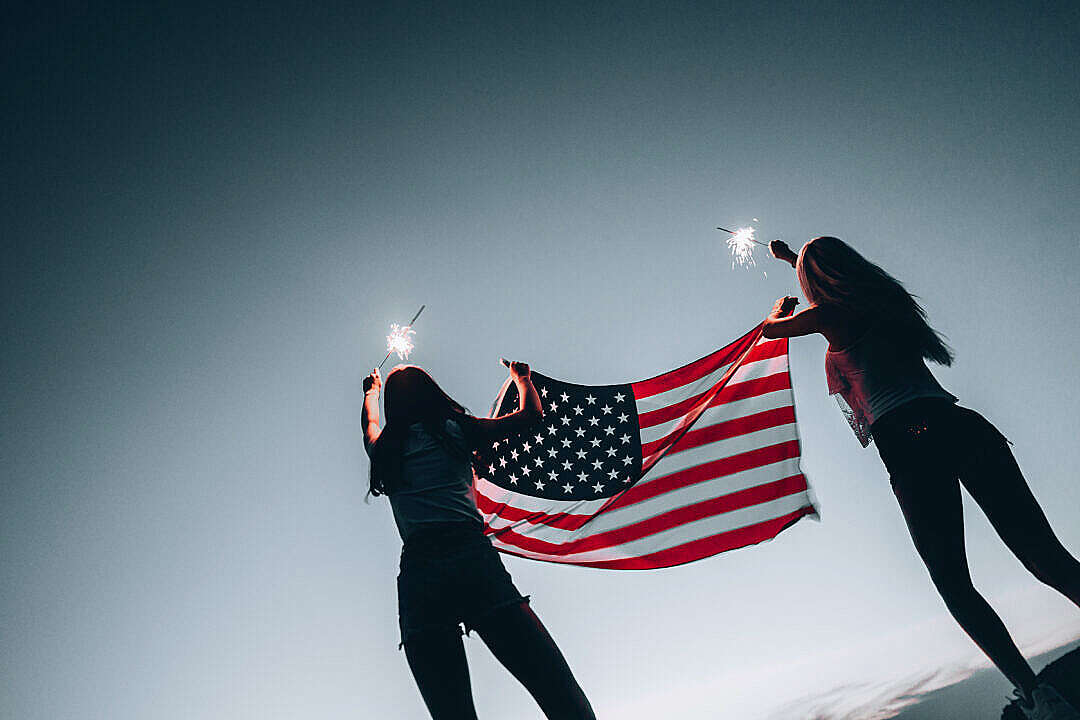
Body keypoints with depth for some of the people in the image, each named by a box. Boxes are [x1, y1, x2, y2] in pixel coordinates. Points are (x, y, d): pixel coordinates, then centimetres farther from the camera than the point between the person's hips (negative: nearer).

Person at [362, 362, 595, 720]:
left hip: (416, 577, 3)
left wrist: (372, 391, 69)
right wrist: (522, 377, 44)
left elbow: (371, 424, 48)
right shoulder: (455, 429, 15)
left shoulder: (383, 449, 21)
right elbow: (531, 413, 24)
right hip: (472, 559, -3)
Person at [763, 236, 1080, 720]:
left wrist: (781, 308, 49)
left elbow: (770, 328, 25)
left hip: (910, 443, -6)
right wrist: (795, 258, 64)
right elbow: (841, 280, 48)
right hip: (962, 426, 6)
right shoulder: (882, 298, 24)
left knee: (954, 584, -1)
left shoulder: (829, 314, 5)